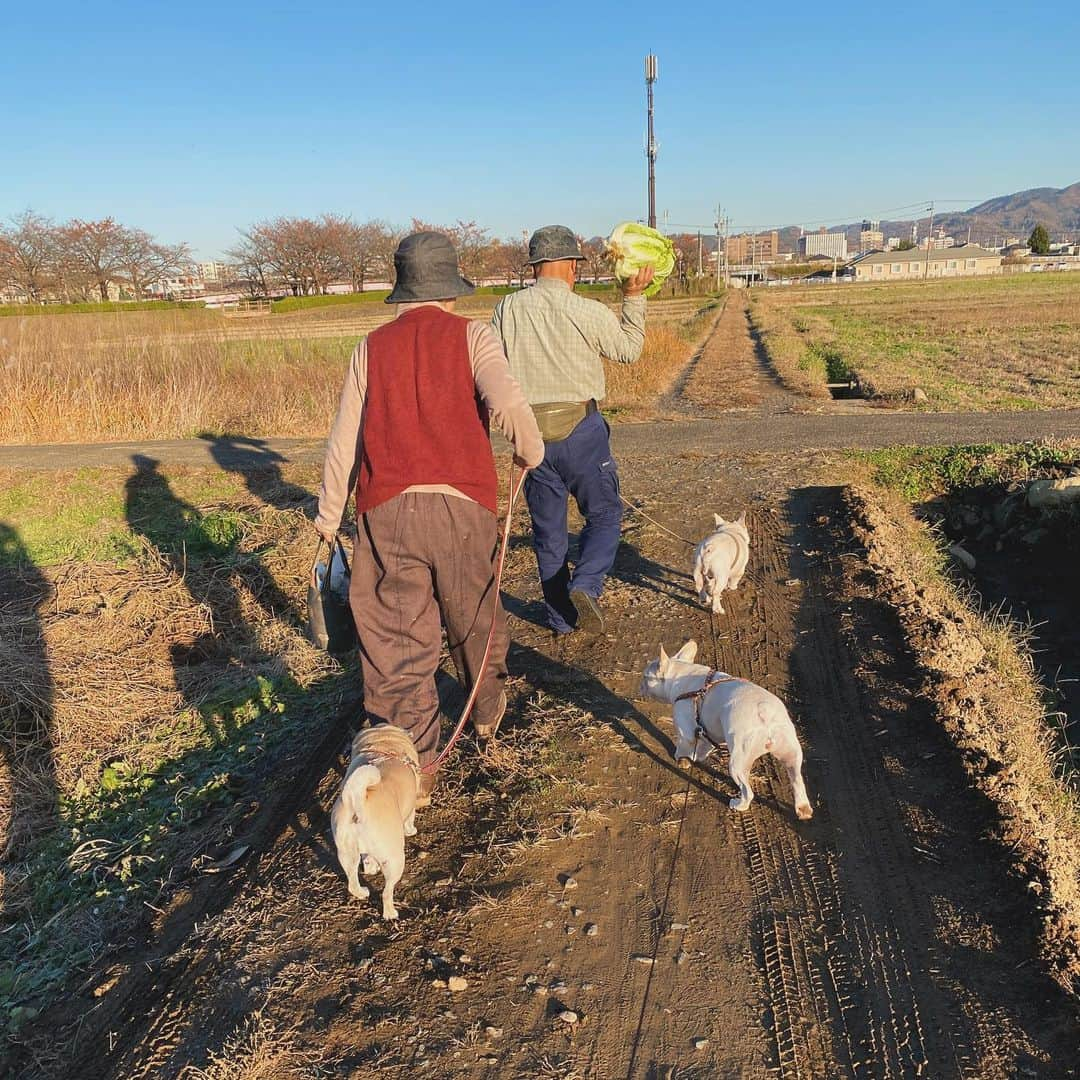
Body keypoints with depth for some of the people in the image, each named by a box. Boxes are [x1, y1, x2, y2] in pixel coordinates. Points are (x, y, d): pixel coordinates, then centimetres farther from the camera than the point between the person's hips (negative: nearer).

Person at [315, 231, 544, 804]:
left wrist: (328, 514, 18)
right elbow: (505, 401, -16)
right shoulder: (471, 336, 2)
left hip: (387, 510, 0)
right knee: (475, 618, 21)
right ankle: (487, 713, 44)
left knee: (397, 639, 4)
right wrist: (531, 451, 3)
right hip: (462, 504, 0)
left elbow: (345, 439, 8)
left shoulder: (372, 347, 9)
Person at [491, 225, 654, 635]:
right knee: (604, 514, 12)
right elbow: (629, 349, 8)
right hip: (580, 428, -3)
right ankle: (585, 585, -12)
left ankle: (561, 616, 21)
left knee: (547, 528, 13)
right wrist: (633, 296, 14)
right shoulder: (588, 312, -9)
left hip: (530, 429, 3)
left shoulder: (506, 310, 0)